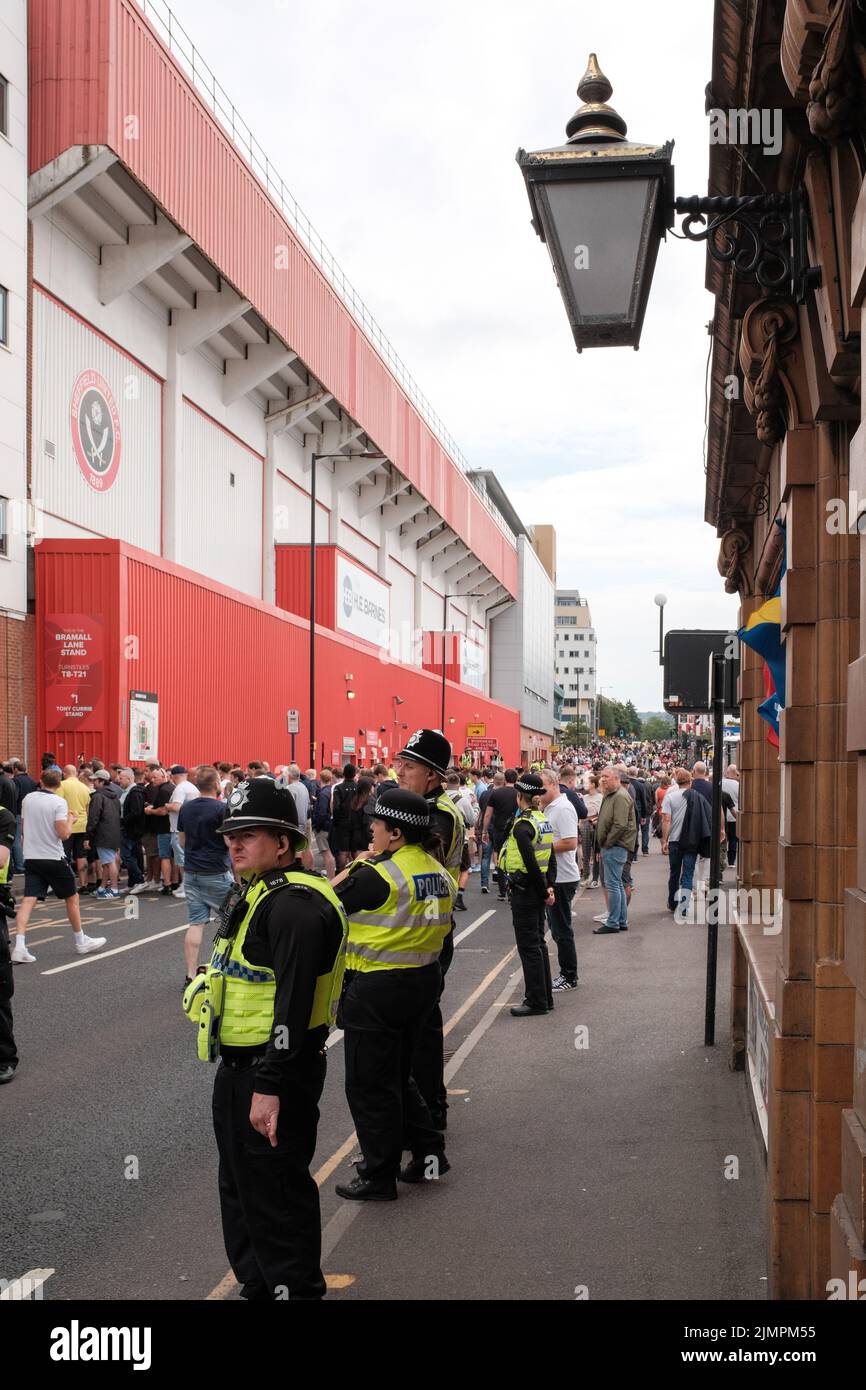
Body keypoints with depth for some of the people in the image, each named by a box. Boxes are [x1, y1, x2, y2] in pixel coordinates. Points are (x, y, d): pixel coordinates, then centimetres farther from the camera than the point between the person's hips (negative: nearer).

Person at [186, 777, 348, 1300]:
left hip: (276, 1070, -11)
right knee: (241, 1185, 21)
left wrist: (271, 1086, -27)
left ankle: (296, 1287, 13)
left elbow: (294, 1005, -27)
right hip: (240, 1064, 11)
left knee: (278, 1193, 0)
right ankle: (256, 1283, 36)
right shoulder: (255, 893, 12)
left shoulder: (295, 904, -22)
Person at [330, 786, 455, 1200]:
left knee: (369, 1086, 5)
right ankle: (428, 1153, 24)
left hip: (376, 989, -8)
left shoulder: (379, 874, -21)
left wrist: (358, 863, 0)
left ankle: (379, 1177, 13)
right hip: (424, 980, 8)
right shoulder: (437, 872, 5)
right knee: (398, 1075, 24)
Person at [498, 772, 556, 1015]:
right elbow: (551, 858, 8)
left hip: (524, 892, -9)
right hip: (538, 890, 9)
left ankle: (536, 1002, 4)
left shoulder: (522, 825, -19)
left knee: (529, 947, -1)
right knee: (538, 943, 16)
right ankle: (545, 997, 23)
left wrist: (544, 891, -12)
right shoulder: (543, 820, 8)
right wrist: (549, 886, 1)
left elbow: (531, 864, -22)